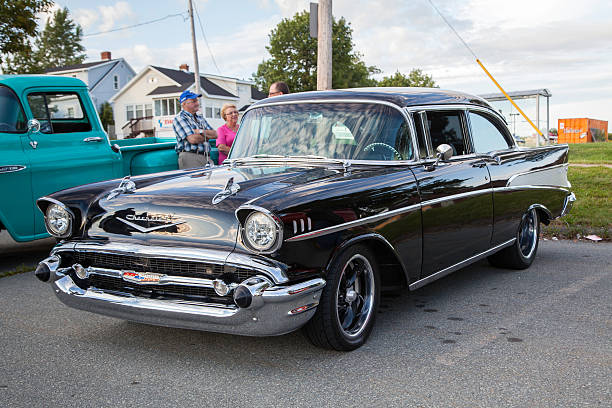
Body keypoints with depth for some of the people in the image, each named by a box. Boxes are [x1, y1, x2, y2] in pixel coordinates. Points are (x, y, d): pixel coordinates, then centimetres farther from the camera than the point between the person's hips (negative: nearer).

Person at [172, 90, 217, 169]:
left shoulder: (199, 117, 22)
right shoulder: (179, 119, -3)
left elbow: (215, 134, 14)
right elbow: (193, 139, -15)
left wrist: (201, 131, -5)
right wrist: (207, 135, 3)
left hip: (205, 157, 6)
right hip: (190, 157, -6)